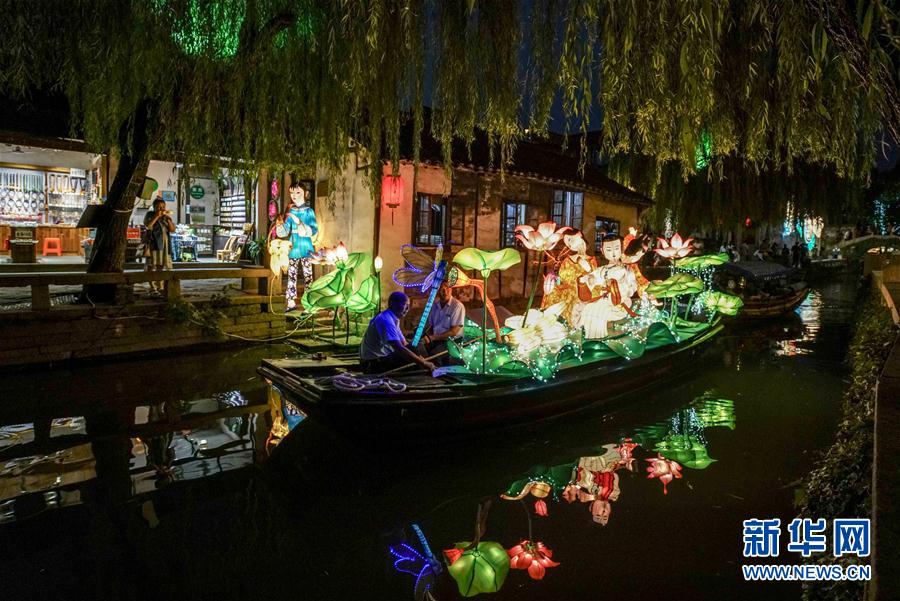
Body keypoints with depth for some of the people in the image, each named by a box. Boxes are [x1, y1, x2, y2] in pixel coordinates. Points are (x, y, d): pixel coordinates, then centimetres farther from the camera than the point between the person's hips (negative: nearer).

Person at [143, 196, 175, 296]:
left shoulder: (167, 215, 15)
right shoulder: (150, 214, 2)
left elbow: (173, 229, 6)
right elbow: (148, 225, -15)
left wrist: (168, 218, -5)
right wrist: (157, 216, -15)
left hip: (164, 243, 5)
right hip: (153, 243, -5)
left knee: (161, 265, 9)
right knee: (152, 265, -7)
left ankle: (160, 287, 15)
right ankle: (152, 288, -7)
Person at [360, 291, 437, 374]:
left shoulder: (394, 319, 9)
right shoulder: (386, 320, -23)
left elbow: (404, 344, 12)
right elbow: (399, 348, -32)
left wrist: (420, 358, -4)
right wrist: (423, 363, -31)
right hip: (373, 363, -10)